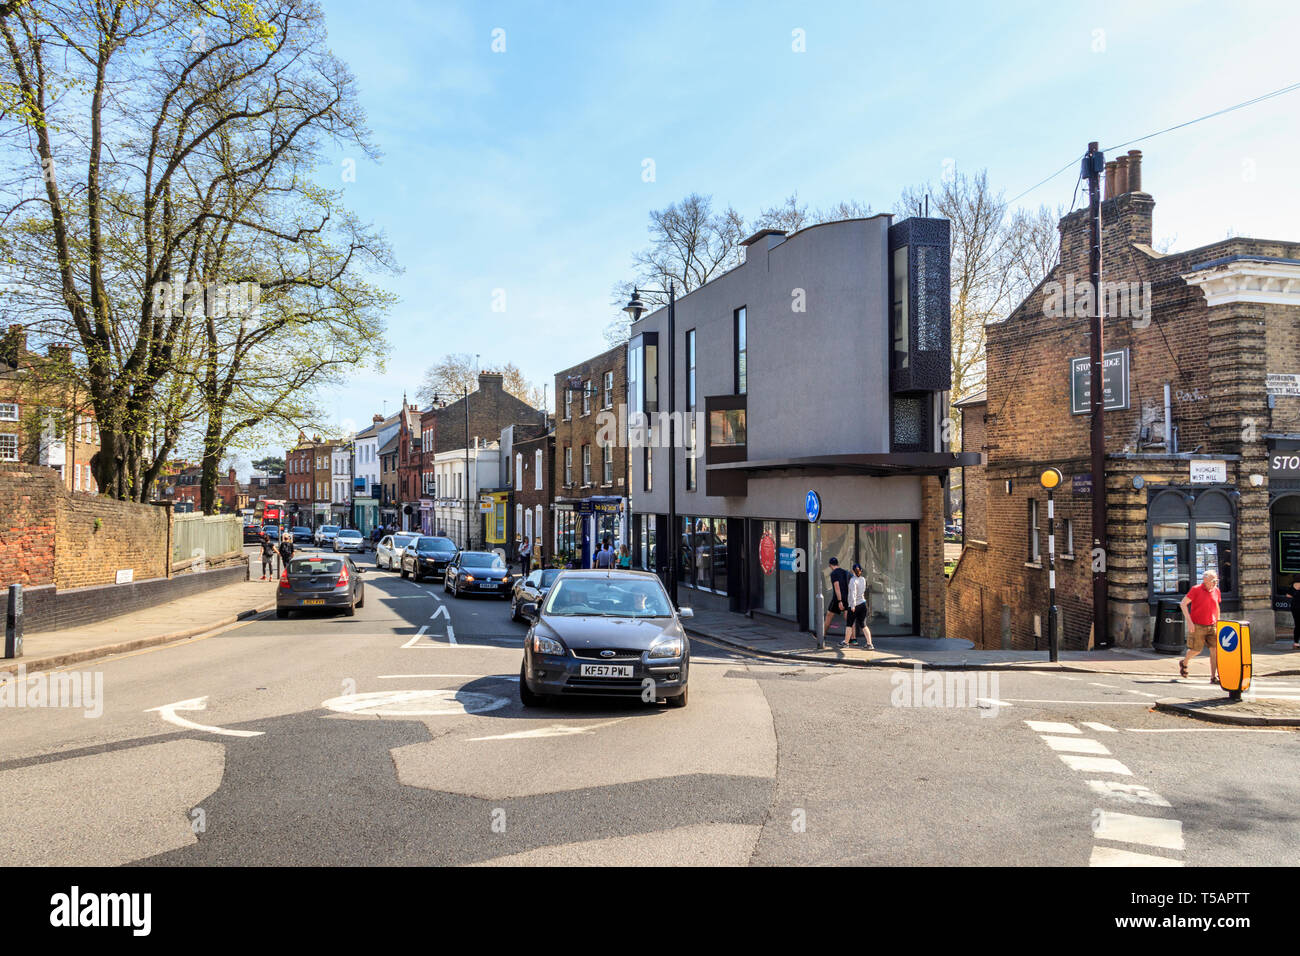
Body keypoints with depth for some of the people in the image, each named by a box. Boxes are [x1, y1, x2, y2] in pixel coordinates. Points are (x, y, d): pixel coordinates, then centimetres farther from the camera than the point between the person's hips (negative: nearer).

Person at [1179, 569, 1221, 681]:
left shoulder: (1216, 591, 6)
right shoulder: (1196, 590, -10)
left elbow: (1217, 607, 20)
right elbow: (1183, 604, -10)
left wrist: (1218, 622, 16)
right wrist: (1189, 621, -15)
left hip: (1212, 626, 4)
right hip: (1197, 626, -4)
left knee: (1215, 650, -5)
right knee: (1196, 650, 4)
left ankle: (1213, 677, -1)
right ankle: (1184, 663, 34)